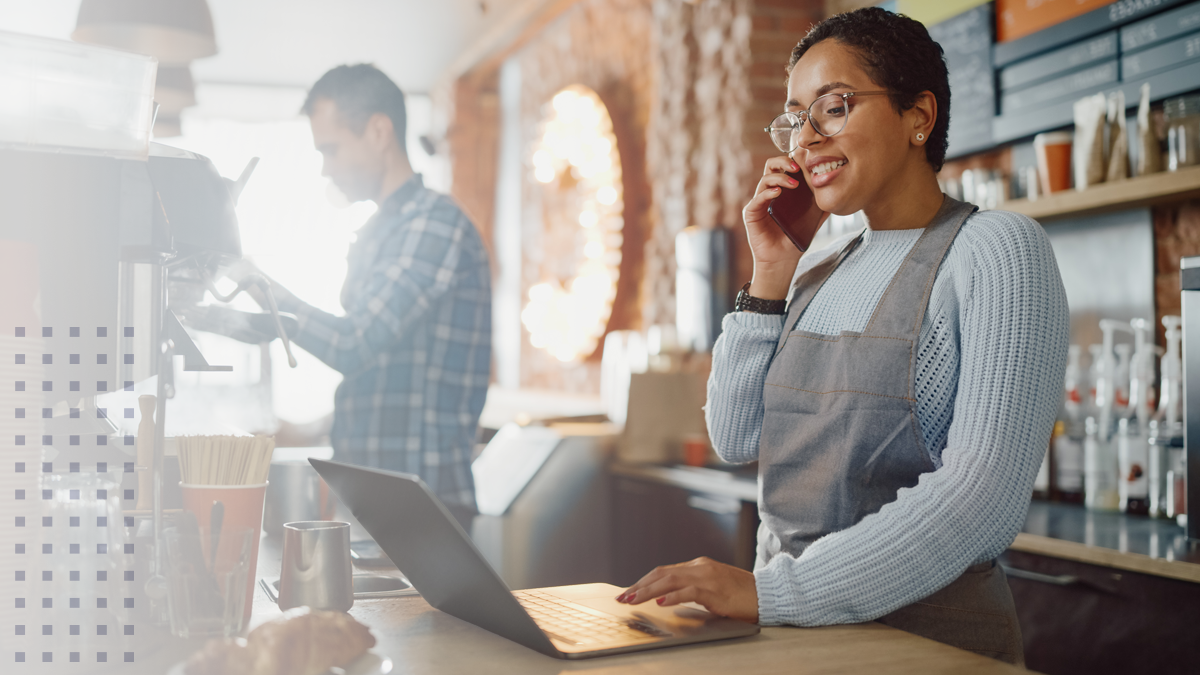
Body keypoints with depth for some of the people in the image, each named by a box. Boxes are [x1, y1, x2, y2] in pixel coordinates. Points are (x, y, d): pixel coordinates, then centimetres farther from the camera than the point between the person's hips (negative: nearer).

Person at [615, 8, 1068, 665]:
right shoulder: (817, 270, 12)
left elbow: (983, 494, -18)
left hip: (930, 628, -5)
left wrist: (771, 591, -23)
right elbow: (736, 437, 9)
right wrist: (769, 277, 2)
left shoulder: (997, 249, -8)